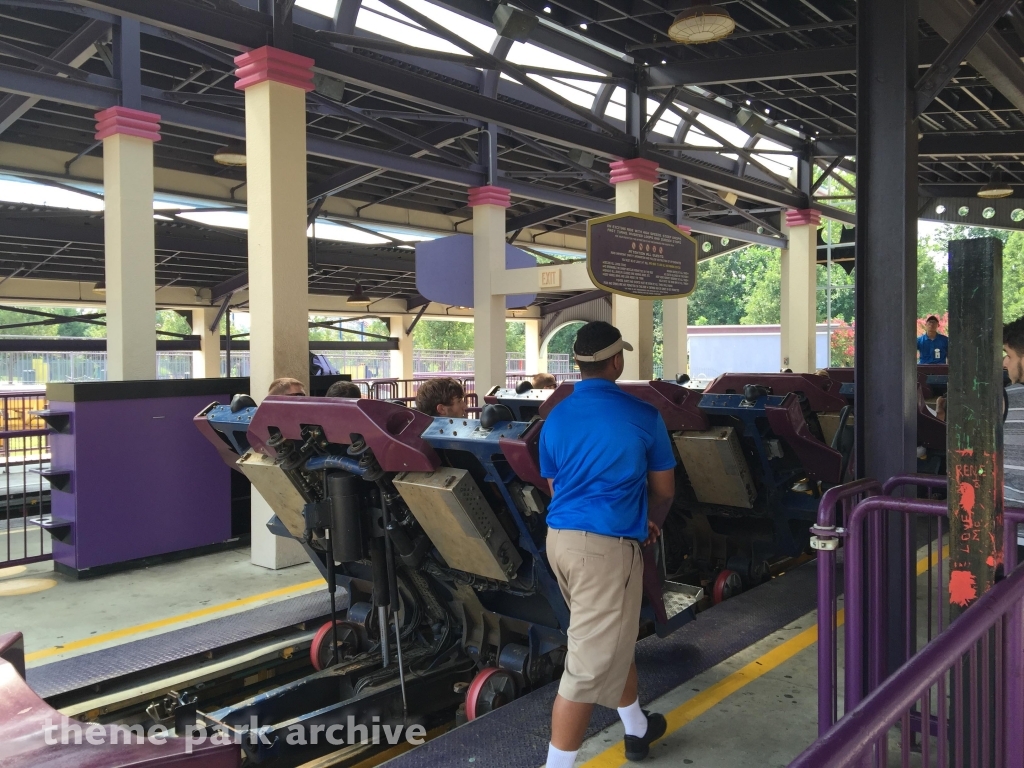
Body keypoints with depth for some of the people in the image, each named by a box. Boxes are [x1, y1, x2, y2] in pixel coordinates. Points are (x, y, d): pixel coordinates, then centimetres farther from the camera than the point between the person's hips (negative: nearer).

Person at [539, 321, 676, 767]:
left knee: (613, 639, 25)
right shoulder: (642, 416, -8)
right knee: (590, 664, 0)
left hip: (560, 538, 7)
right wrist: (650, 524, 24)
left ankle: (638, 729, 44)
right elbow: (663, 490, 2)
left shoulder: (556, 418, 6)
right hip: (606, 546, -7)